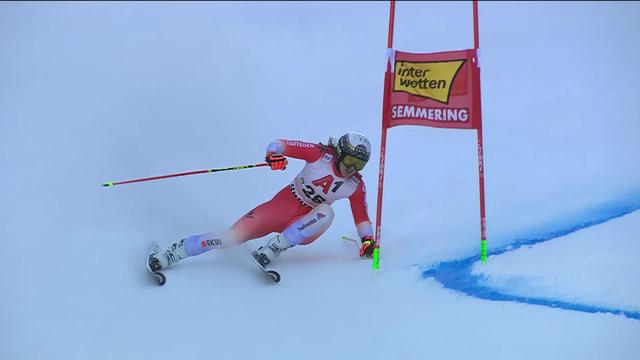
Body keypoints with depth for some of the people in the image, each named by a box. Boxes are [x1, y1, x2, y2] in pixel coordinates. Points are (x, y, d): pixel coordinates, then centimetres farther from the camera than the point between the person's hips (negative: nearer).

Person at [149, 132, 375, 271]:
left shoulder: (356, 186, -3)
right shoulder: (321, 155, -12)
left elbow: (361, 216, 9)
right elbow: (281, 144, -13)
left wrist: (367, 239, -7)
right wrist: (273, 154, -35)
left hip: (304, 225, 2)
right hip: (282, 205, -2)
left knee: (326, 212, -32)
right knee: (232, 237, -18)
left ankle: (273, 249, -30)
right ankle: (173, 252, -7)